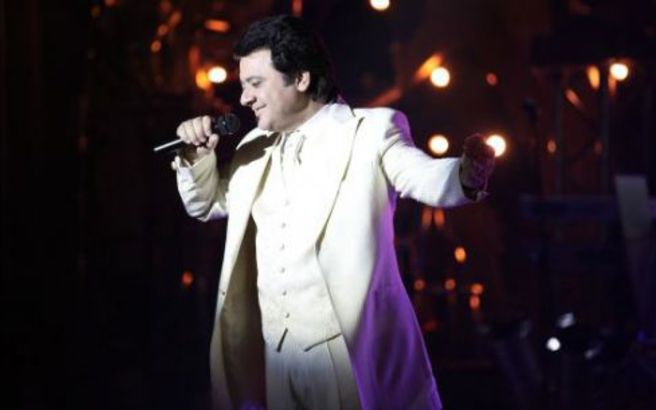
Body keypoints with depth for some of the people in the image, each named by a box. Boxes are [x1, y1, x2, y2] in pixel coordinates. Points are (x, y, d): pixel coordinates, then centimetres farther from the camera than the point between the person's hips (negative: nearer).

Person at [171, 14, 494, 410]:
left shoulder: (370, 132, -4)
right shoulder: (257, 146, 15)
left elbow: (428, 178, -18)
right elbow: (206, 204, 27)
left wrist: (468, 175, -42)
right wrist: (198, 155, 6)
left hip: (353, 351, -6)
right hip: (277, 356, 6)